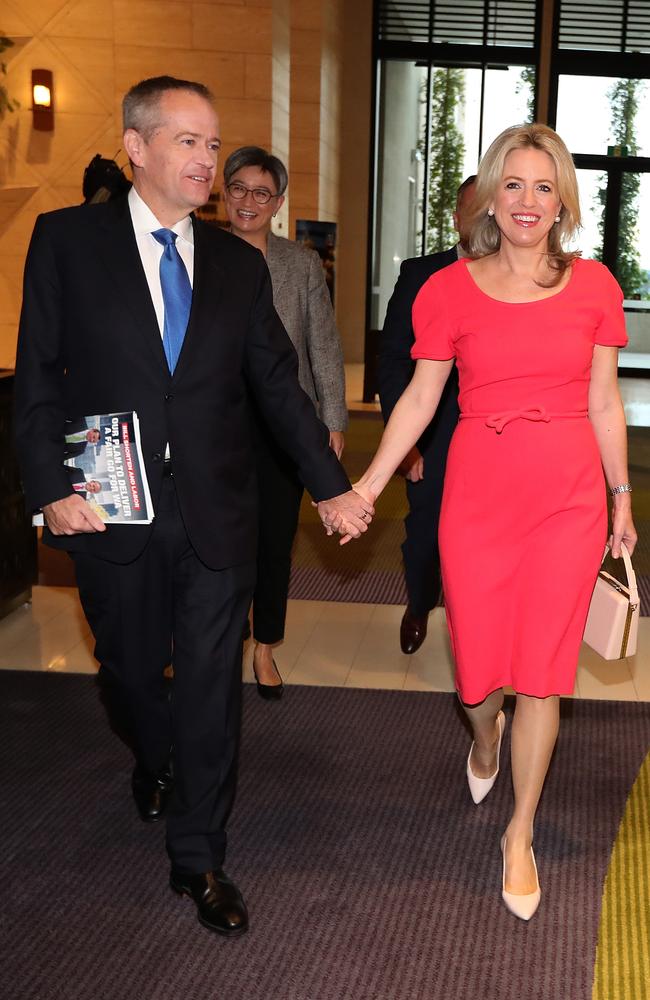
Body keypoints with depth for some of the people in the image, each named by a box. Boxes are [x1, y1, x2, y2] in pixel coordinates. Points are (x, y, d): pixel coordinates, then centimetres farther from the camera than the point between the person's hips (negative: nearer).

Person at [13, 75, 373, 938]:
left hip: (217, 515, 1)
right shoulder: (67, 240, -1)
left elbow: (278, 382, 8)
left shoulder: (239, 263, 7)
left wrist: (331, 486, 4)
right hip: (112, 511, -1)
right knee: (131, 670, 17)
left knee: (212, 682, 5)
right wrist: (51, 488, -13)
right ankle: (156, 762, 51)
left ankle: (199, 858, 21)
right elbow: (39, 375, -3)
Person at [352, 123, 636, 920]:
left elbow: (603, 402, 7)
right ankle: (484, 735, 47)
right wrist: (367, 485, -1)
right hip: (478, 494, 0)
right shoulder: (450, 290, -1)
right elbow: (420, 399, 3)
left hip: (569, 496, 0)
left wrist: (621, 499, 10)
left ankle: (520, 836, 23)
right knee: (479, 665, 7)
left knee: (542, 673, 4)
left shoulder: (593, 285, 2)